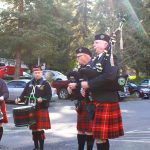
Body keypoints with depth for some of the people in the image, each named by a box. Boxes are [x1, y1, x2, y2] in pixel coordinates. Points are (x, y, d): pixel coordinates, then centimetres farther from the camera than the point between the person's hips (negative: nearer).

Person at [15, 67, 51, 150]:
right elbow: (24, 94, 14)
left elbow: (49, 96, -8)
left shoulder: (45, 84, -1)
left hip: (42, 110, -5)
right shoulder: (29, 84, 14)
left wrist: (42, 99, -26)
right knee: (34, 129, 12)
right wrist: (19, 99, -6)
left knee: (40, 129, -9)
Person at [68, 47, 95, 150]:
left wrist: (76, 85, -23)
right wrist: (71, 86, -4)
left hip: (90, 103, -8)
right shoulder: (81, 68, 16)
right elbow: (77, 82, 19)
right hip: (82, 102, 8)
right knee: (81, 128, 14)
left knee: (89, 129, -1)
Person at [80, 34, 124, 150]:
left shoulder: (109, 57, -10)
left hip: (106, 101, -8)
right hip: (96, 101, 8)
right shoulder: (96, 59, 16)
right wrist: (85, 85, -2)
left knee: (101, 137, -5)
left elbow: (109, 76, -27)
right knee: (101, 135, 14)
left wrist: (89, 84, -21)